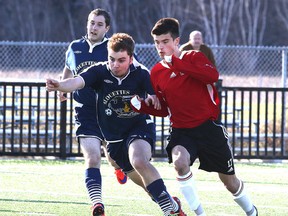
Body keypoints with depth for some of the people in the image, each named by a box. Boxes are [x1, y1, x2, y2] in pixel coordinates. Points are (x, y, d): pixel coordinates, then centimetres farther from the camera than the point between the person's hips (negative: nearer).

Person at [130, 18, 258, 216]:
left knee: (230, 181, 10)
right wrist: (141, 105, -6)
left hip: (208, 127, -2)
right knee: (180, 160, -33)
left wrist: (176, 64, -28)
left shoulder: (193, 57, -5)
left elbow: (213, 75, -28)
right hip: (182, 132, 2)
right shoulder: (156, 73, 5)